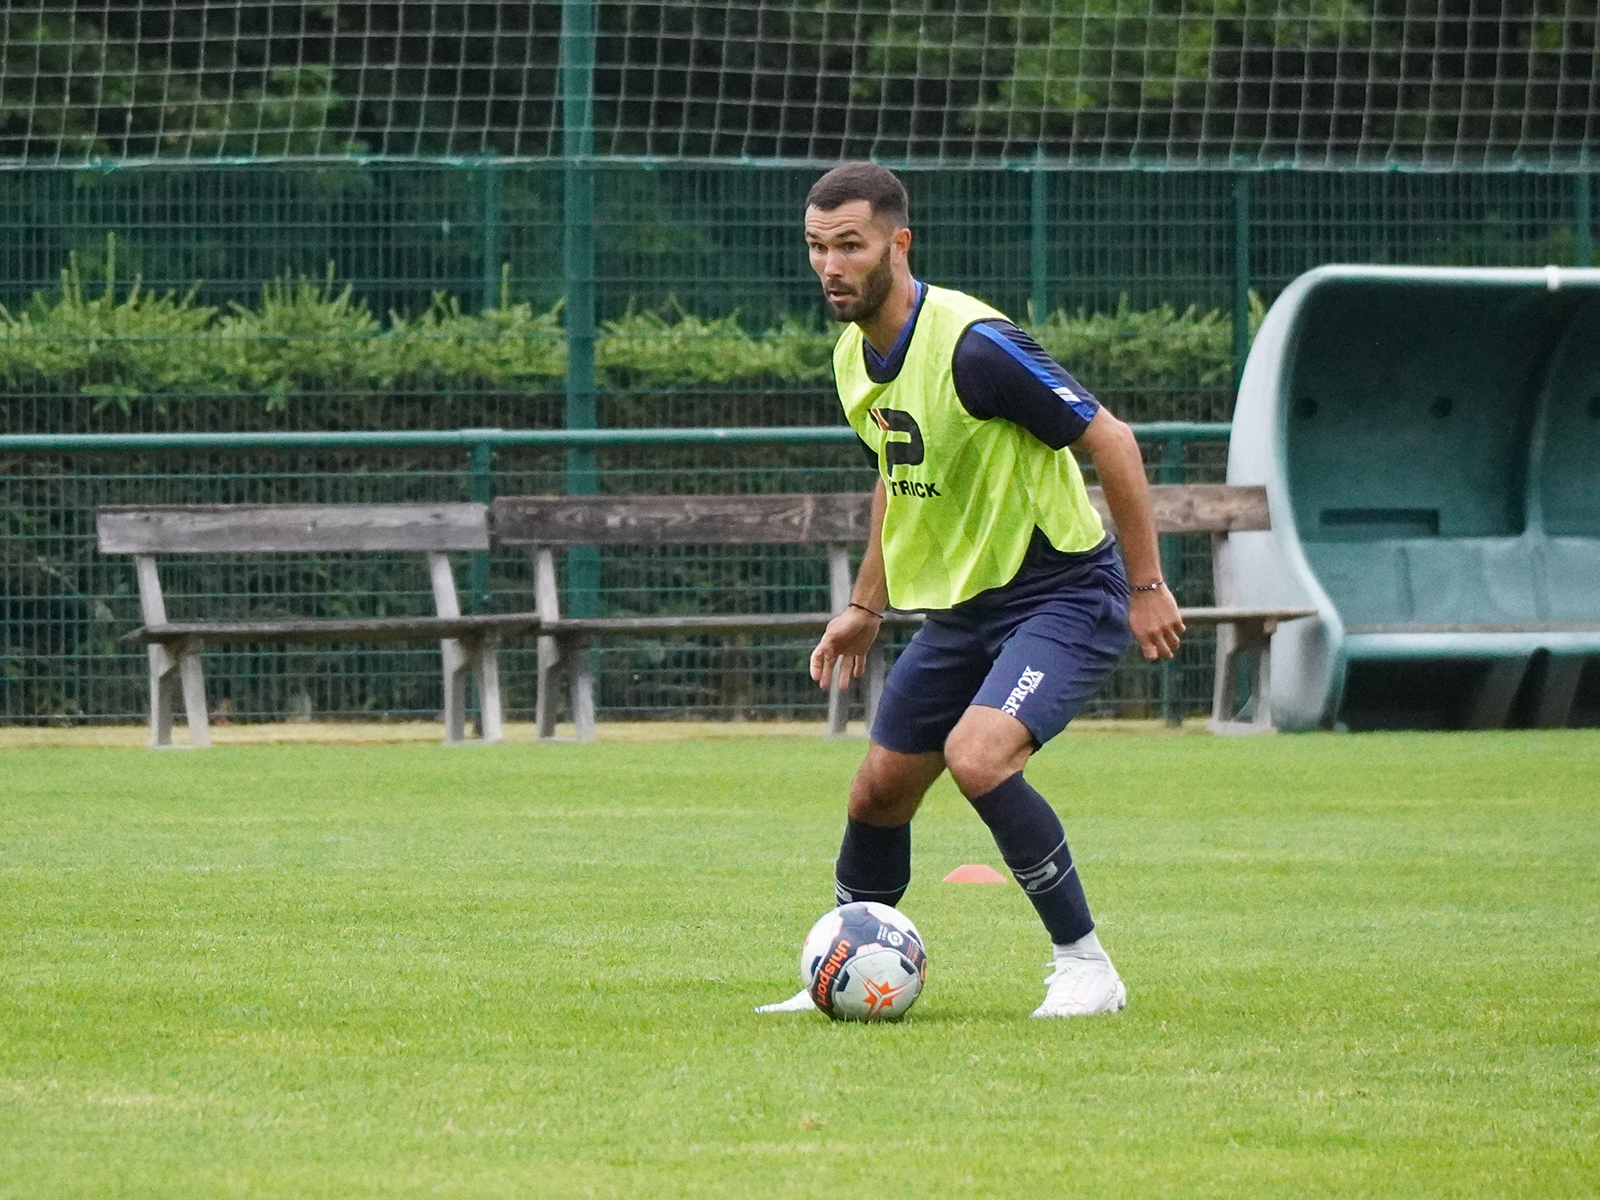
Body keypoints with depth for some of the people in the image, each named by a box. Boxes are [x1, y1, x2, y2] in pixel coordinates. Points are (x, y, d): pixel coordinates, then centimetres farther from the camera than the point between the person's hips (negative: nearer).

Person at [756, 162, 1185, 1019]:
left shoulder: (973, 346, -24)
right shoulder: (855, 355, 3)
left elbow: (1110, 441, -19)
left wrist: (1147, 586, -15)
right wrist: (866, 607, 21)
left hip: (1063, 593, -8)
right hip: (961, 604, 8)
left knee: (977, 755, -28)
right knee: (879, 789, 8)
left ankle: (1086, 967, -15)